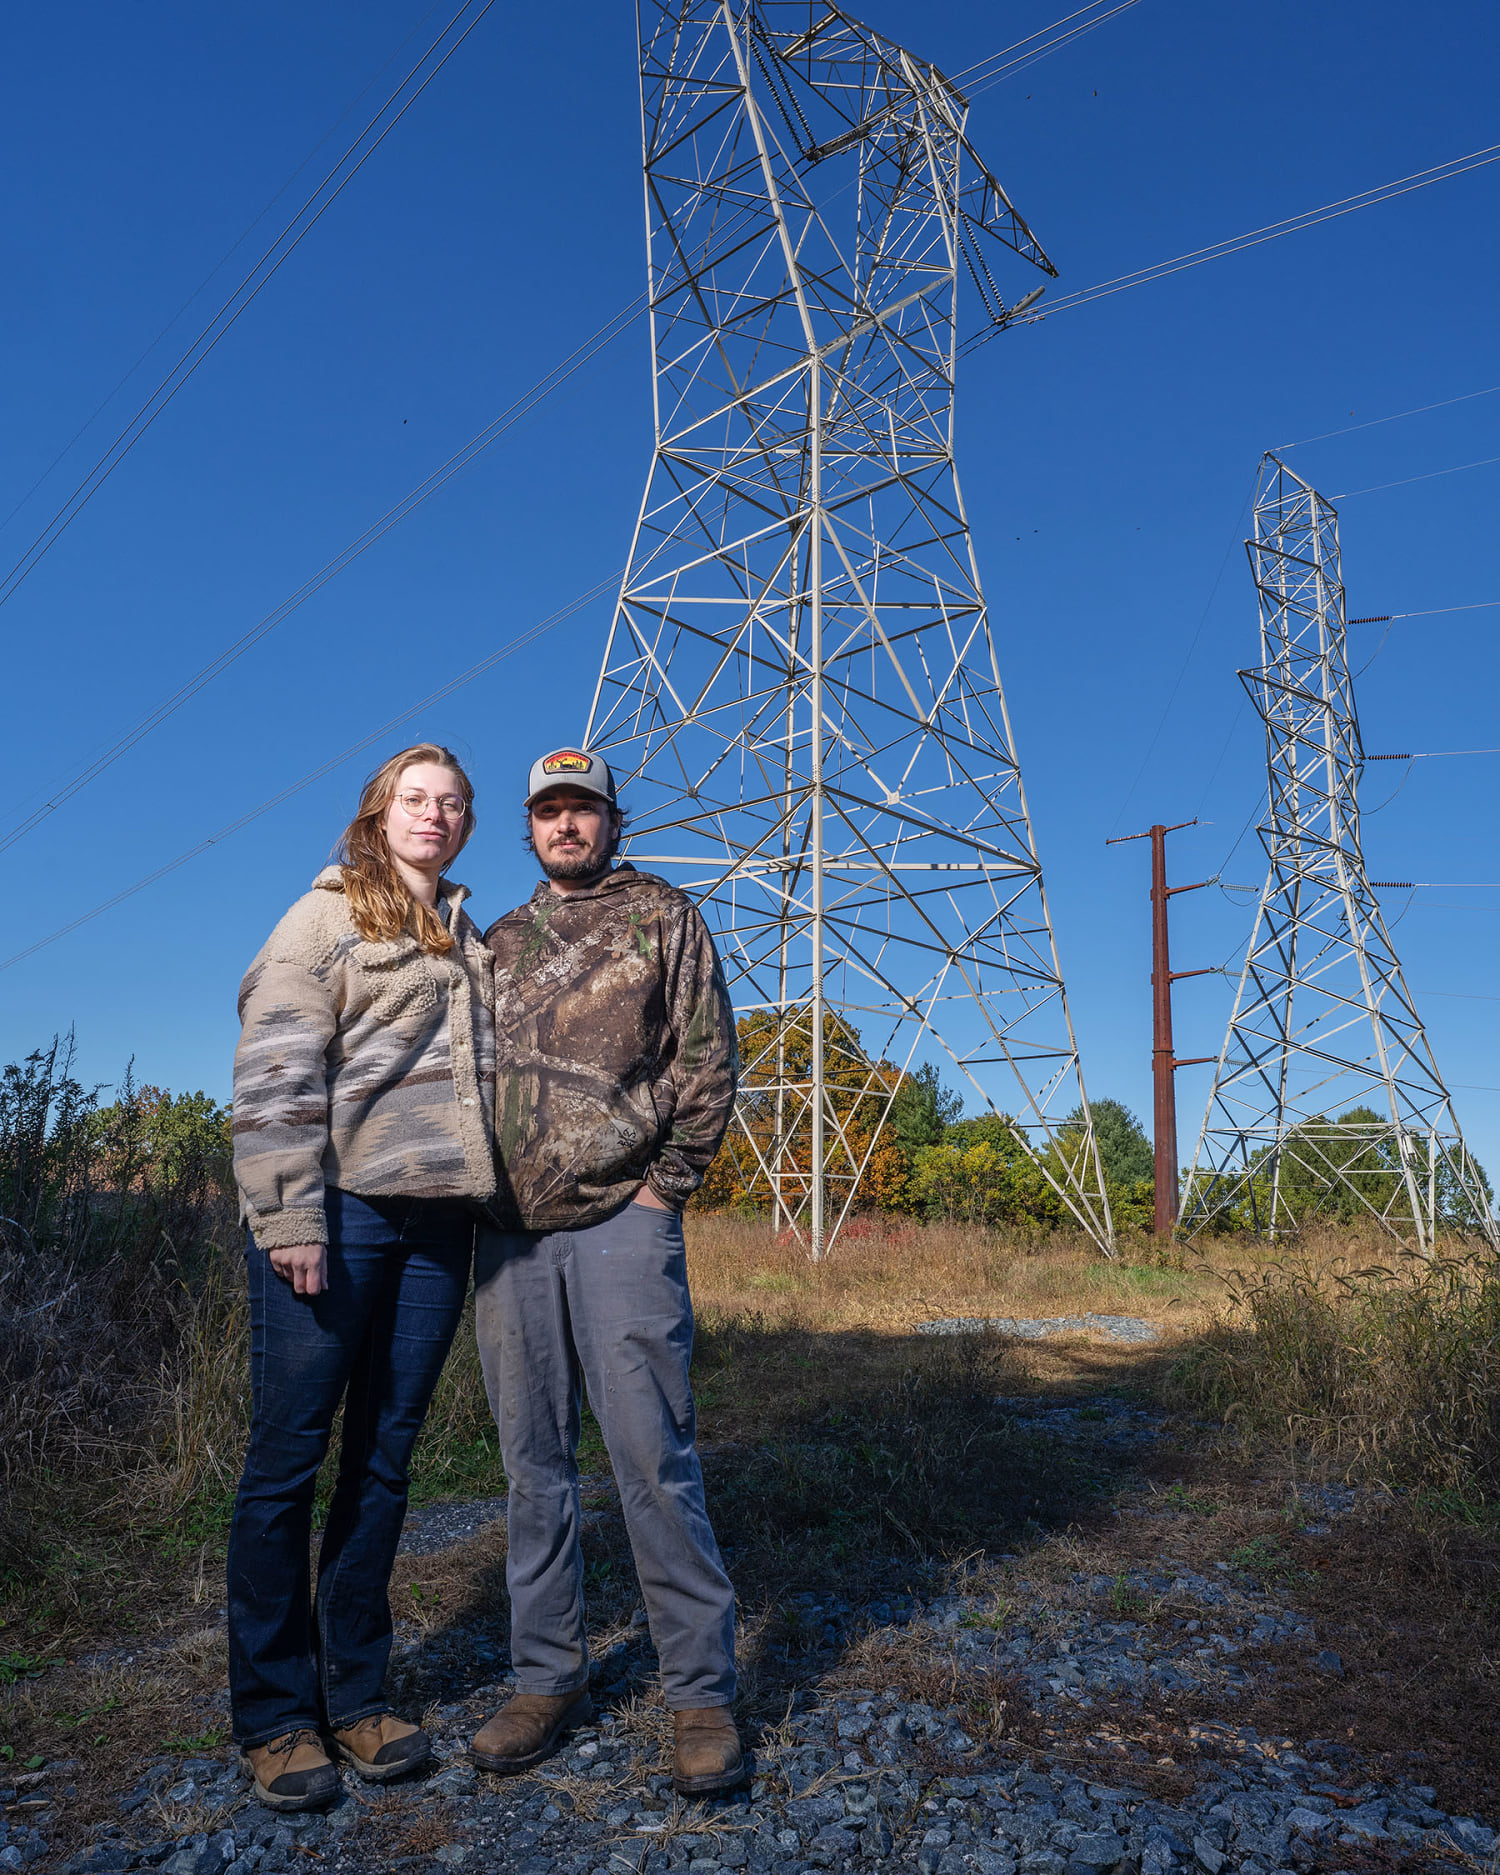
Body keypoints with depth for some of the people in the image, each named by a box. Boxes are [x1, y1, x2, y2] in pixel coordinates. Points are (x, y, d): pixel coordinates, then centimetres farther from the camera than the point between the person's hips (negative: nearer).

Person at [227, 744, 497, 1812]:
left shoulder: (470, 943, 20)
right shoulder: (328, 916, 2)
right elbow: (277, 1070, -8)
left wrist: (491, 1200, 15)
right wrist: (290, 1214, -16)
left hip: (438, 1222, 6)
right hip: (340, 1212, -5)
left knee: (384, 1459, 11)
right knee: (290, 1457, 1)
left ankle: (356, 1695, 23)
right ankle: (276, 1715, 15)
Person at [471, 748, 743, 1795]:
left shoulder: (666, 919, 6)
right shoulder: (502, 943, 18)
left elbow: (709, 1062, 1)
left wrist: (665, 1188, -6)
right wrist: (481, 1194, 7)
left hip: (622, 1220, -4)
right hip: (511, 1233, 4)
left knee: (653, 1455, -4)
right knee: (534, 1461, 10)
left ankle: (703, 1695, 9)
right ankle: (550, 1680, 23)